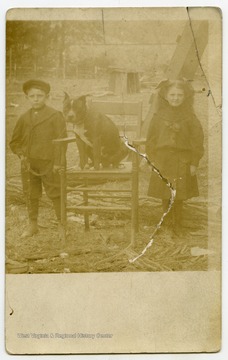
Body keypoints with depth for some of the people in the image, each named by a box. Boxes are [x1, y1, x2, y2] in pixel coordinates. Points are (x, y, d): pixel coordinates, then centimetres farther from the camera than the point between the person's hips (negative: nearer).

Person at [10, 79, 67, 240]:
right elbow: (15, 142, 18)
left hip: (49, 163, -4)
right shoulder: (24, 118, 8)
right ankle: (33, 224, 26)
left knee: (55, 193, 1)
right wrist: (21, 154, 0)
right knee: (31, 194, 12)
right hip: (29, 164, 5)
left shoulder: (55, 116, -5)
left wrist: (58, 162, -13)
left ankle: (62, 224, 14)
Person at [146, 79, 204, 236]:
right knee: (165, 195, 7)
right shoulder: (159, 116, 2)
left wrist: (194, 162, -4)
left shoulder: (189, 117, -2)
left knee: (179, 196, 1)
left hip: (182, 161, -1)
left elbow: (197, 140, -1)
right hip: (162, 160, 1)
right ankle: (168, 222, 22)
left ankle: (177, 225, 16)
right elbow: (151, 139, 6)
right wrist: (152, 159, 2)